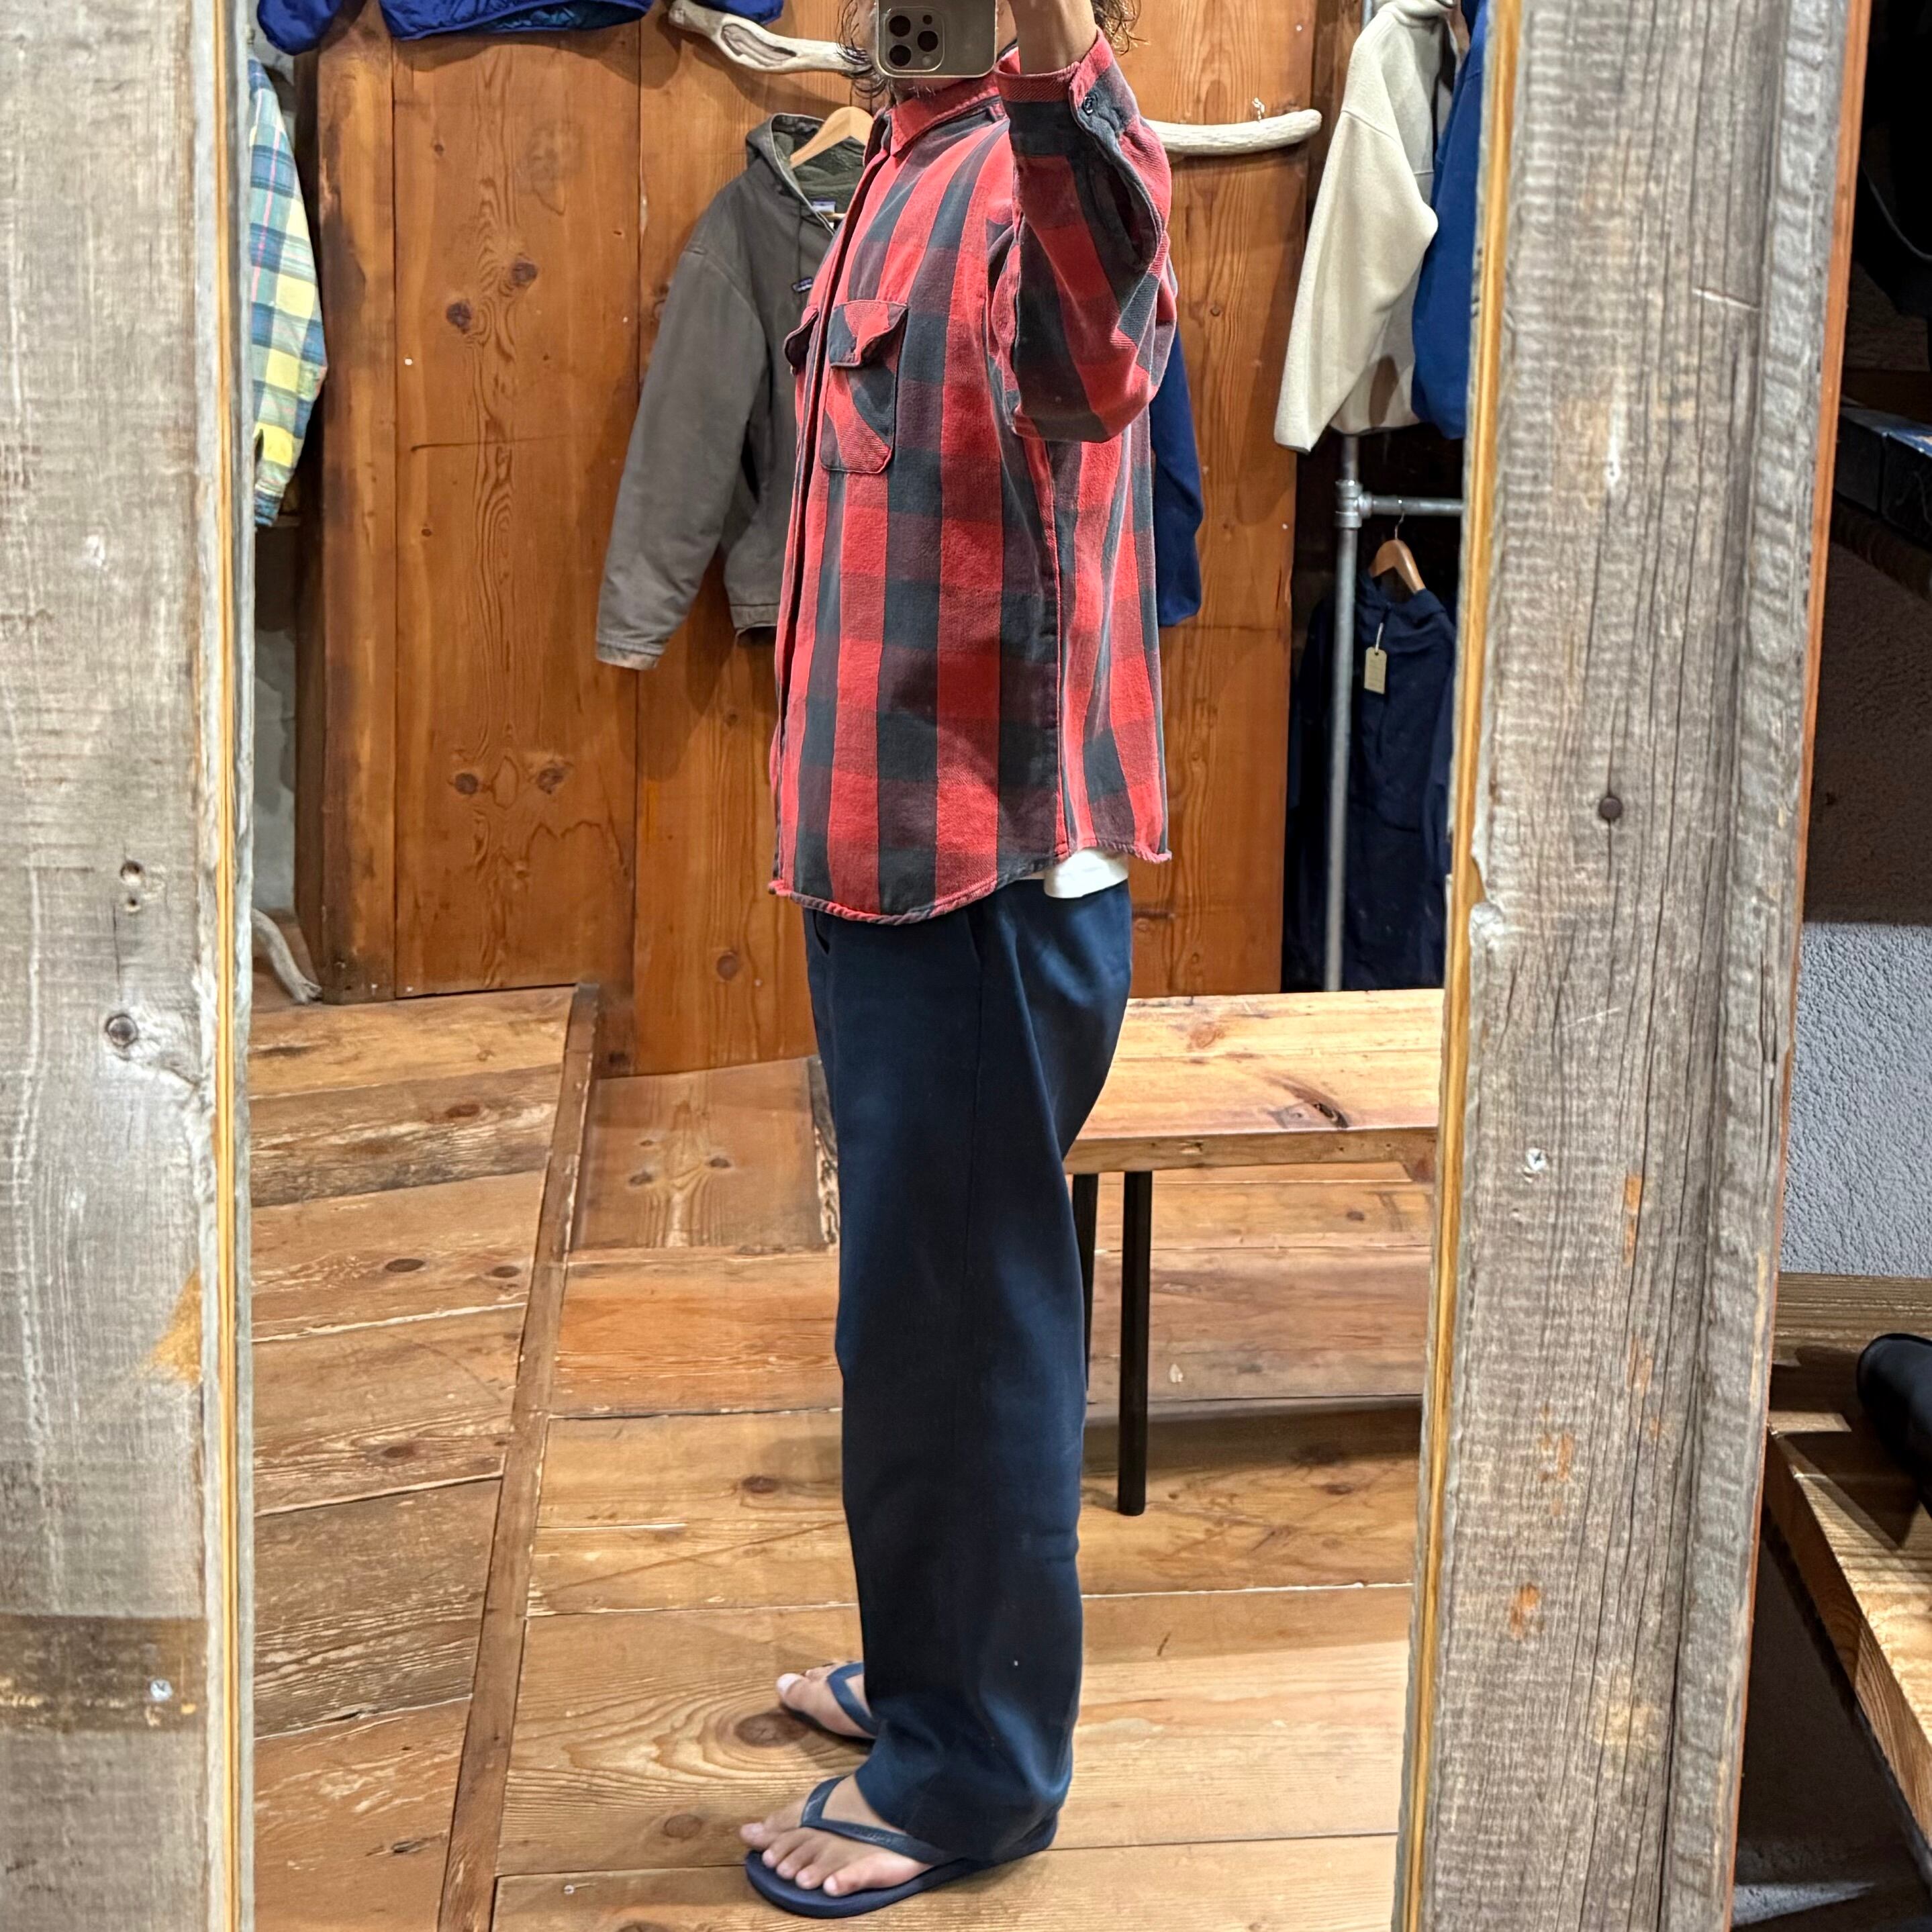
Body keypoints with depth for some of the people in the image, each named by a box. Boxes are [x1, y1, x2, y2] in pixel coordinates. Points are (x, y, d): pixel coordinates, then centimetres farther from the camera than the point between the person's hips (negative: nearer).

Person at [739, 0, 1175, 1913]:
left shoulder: (1034, 169, -19)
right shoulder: (913, 158, 12)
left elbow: (1095, 355, -45)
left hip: (989, 875, -10)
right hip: (887, 855, 10)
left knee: (958, 1318, 3)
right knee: (919, 1301, 21)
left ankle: (964, 1772, 19)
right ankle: (932, 1665, 39)